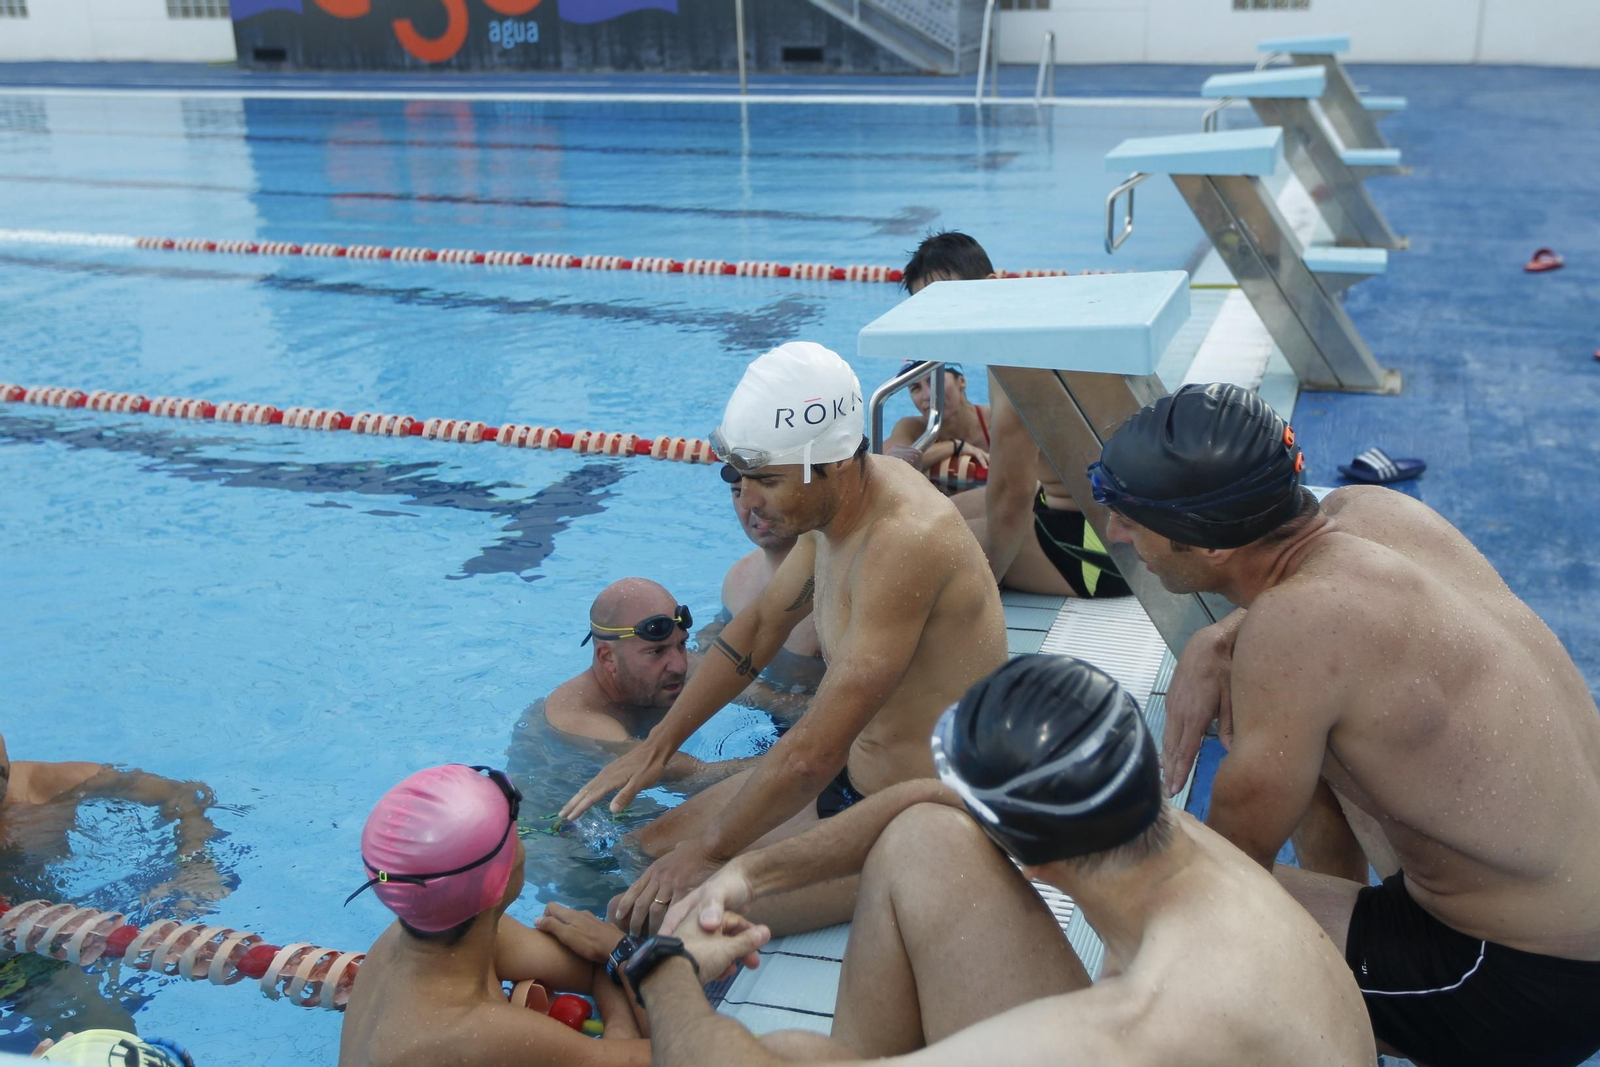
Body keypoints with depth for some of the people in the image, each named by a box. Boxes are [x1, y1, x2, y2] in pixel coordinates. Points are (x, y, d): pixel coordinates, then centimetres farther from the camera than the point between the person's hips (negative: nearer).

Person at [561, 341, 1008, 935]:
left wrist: (708, 850, -18)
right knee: (652, 844, 13)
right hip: (854, 772, 9)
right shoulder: (839, 501, -2)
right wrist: (656, 746, 13)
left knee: (665, 909, -14)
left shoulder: (904, 541, -31)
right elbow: (762, 624, 14)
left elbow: (815, 752, -31)